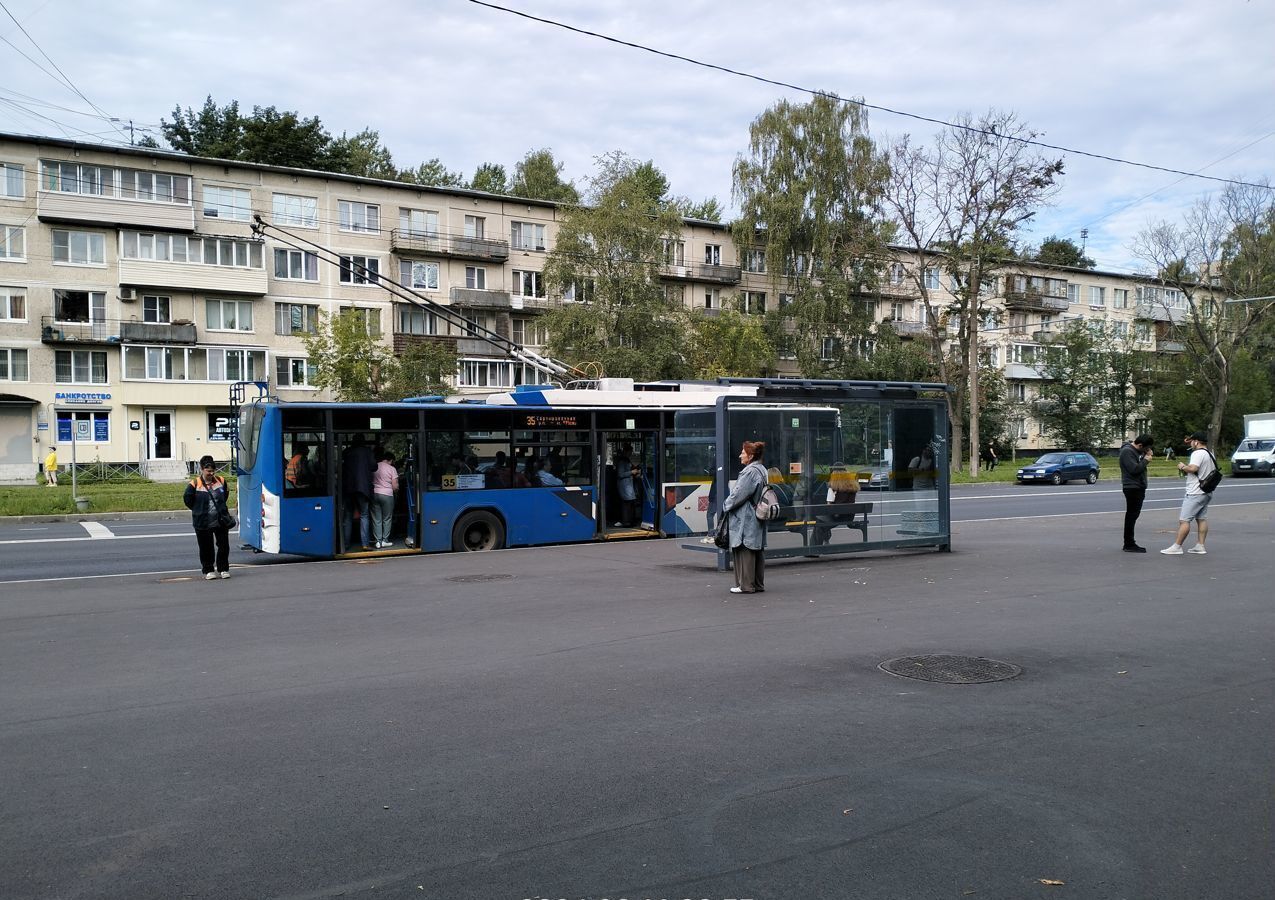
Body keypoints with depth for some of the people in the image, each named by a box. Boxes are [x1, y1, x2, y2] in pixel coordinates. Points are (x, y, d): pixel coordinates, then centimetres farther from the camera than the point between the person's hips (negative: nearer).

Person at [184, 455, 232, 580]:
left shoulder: (221, 481, 1)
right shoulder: (194, 485, -10)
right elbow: (187, 500, 3)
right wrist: (199, 510, 6)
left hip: (221, 521, 3)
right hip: (203, 523, -3)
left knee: (224, 546, 5)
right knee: (206, 548, 6)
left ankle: (223, 569, 19)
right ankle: (208, 571, 19)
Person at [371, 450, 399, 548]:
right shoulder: (392, 469, -4)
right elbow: (395, 486, -7)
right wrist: (396, 491, 14)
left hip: (374, 494, 3)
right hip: (387, 495, -3)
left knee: (376, 519, 6)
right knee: (387, 519, 7)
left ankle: (378, 541, 4)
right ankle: (385, 540, 8)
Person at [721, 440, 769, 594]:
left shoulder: (750, 472, -18)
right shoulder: (762, 470, 13)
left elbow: (738, 494, -18)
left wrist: (726, 506, -1)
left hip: (746, 520, -10)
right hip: (758, 518, 10)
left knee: (744, 551, -3)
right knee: (757, 551, 12)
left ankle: (746, 585, 0)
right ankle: (758, 584, 18)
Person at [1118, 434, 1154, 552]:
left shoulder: (1136, 450, 14)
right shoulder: (1127, 451, -17)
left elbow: (1139, 464, 20)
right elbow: (1134, 469, -25)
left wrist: (1148, 454, 5)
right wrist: (1146, 460, -12)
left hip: (1138, 488, 10)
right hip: (1132, 488, -10)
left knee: (1133, 515, 13)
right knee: (1131, 515, -8)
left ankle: (1129, 543, 20)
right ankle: (1129, 545, -5)